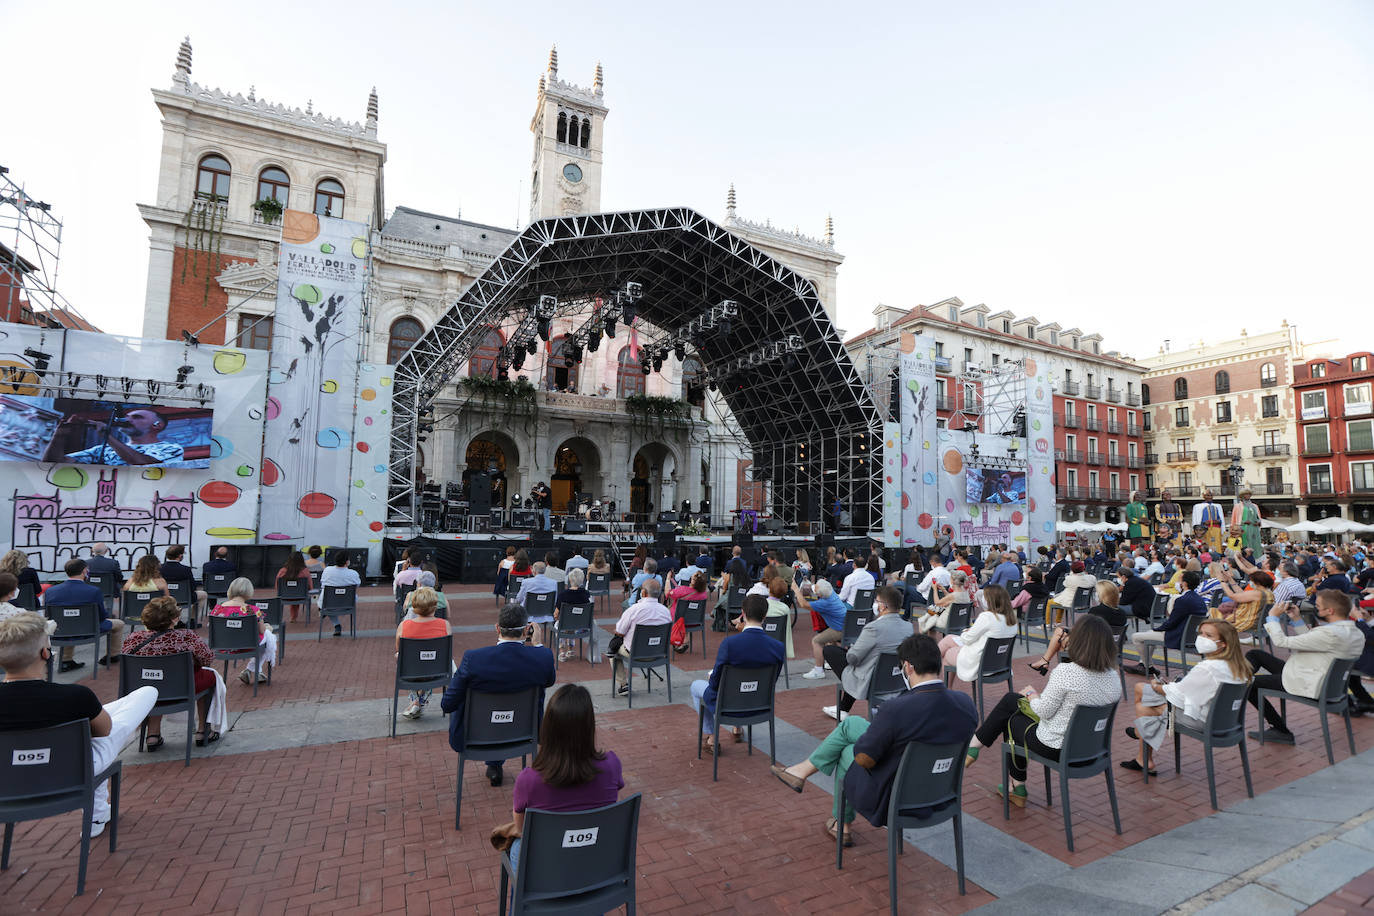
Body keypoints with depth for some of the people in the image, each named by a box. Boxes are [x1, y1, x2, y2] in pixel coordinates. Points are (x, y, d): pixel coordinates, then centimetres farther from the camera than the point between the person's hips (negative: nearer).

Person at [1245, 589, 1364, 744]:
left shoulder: (1331, 633, -29)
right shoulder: (1356, 633, 2)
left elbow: (1281, 642, -24)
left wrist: (1272, 616, -9)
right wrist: (1298, 619, 16)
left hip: (1307, 685, -10)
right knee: (1254, 654, 12)